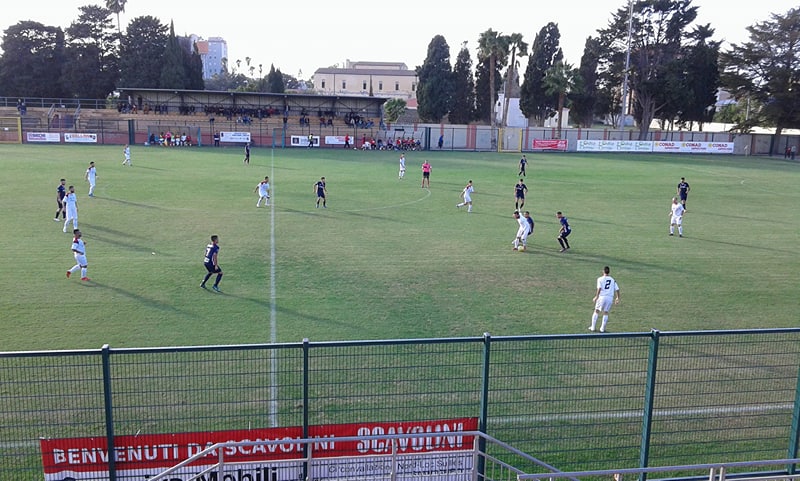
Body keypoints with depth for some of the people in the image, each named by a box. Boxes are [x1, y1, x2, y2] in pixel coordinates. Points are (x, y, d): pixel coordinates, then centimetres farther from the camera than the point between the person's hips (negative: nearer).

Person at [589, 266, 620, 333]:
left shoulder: (600, 279, 2)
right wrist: (617, 298, 20)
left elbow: (599, 288, -11)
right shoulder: (613, 280, 13)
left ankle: (593, 328, 13)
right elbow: (617, 289, 10)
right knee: (605, 313, 12)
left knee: (596, 311, 11)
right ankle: (602, 329, 11)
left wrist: (596, 296, -10)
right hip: (610, 297, 2)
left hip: (602, 297, -2)